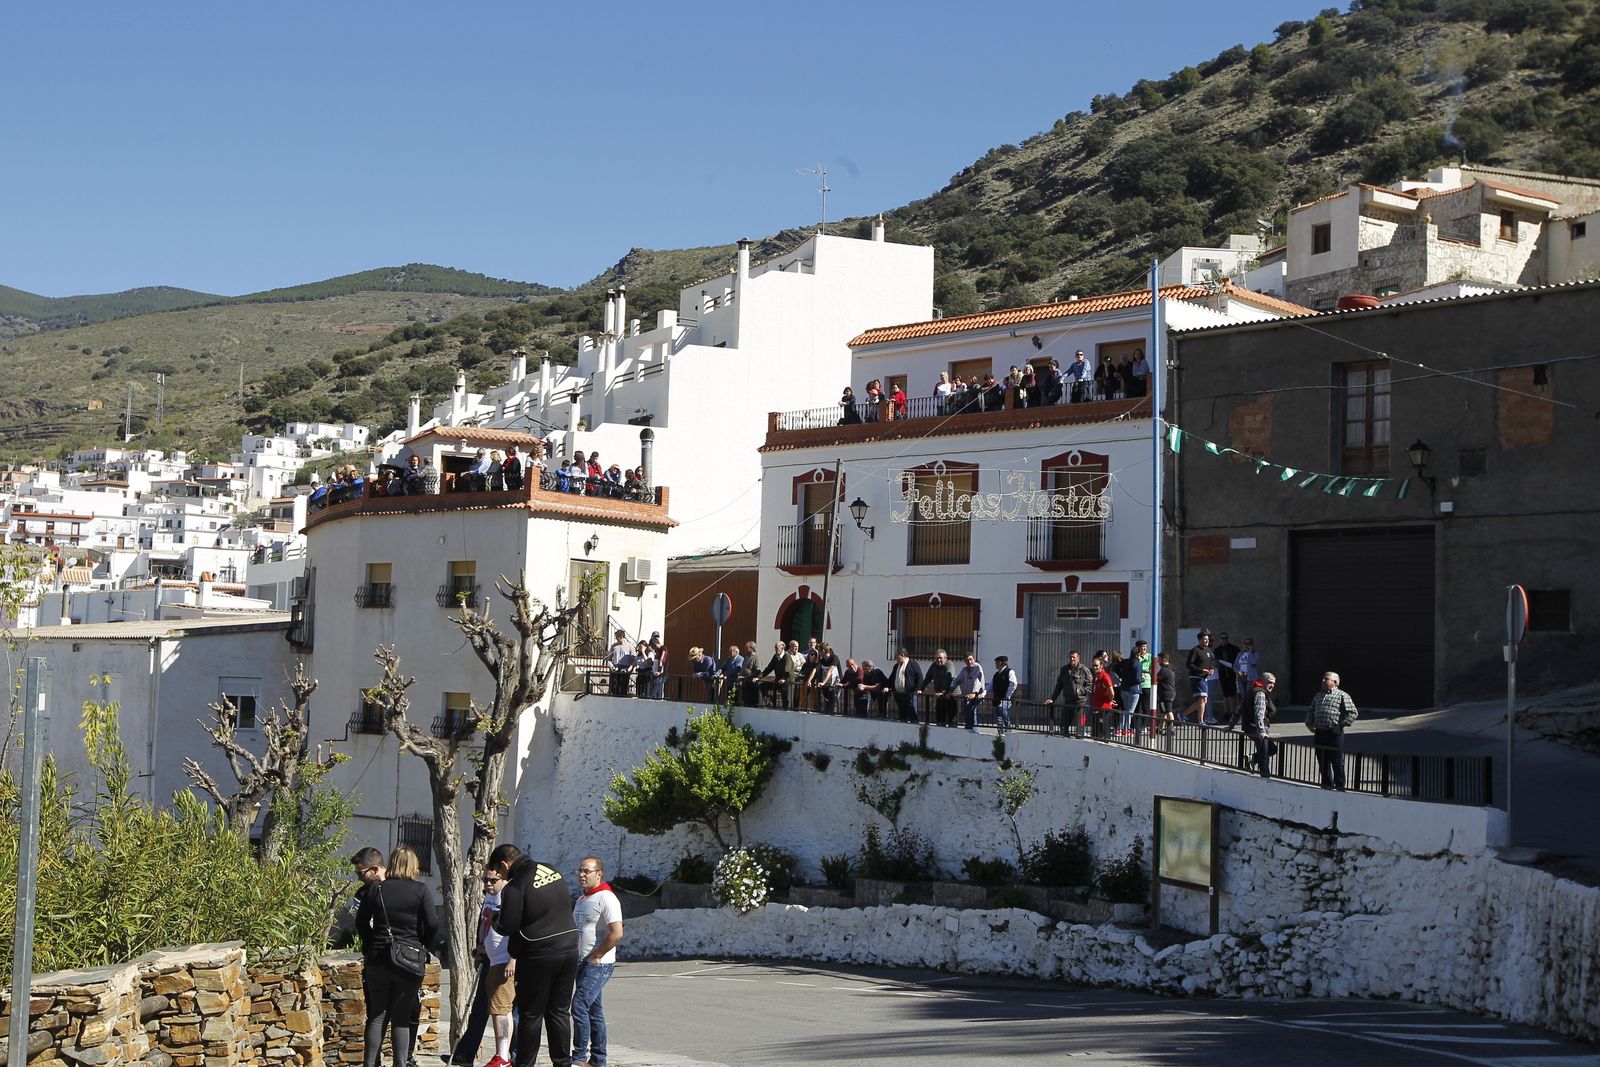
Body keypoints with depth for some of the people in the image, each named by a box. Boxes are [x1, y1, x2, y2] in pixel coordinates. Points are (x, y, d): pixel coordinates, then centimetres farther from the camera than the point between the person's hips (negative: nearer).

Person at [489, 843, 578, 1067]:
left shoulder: (515, 887, -14)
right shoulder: (553, 871, 8)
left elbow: (507, 927, -14)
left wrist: (494, 920, 8)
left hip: (538, 956, -6)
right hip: (569, 949, 6)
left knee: (530, 1014, 6)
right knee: (560, 1011, 13)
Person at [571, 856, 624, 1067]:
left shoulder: (606, 898, -13)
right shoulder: (582, 899, 16)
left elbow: (616, 933, -21)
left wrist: (595, 956, -17)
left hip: (598, 964, -9)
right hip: (582, 963, 9)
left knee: (579, 1005, -16)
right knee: (594, 1010, 11)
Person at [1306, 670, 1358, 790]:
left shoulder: (1342, 695, -3)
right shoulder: (1317, 695, 18)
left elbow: (1352, 713, -8)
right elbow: (1310, 711, 28)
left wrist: (1341, 725, -14)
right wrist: (1309, 723, 11)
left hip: (1335, 733, -6)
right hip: (1319, 733, 6)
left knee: (1337, 763, -2)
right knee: (1322, 762, 11)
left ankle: (1340, 787, 5)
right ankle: (1327, 784, 22)